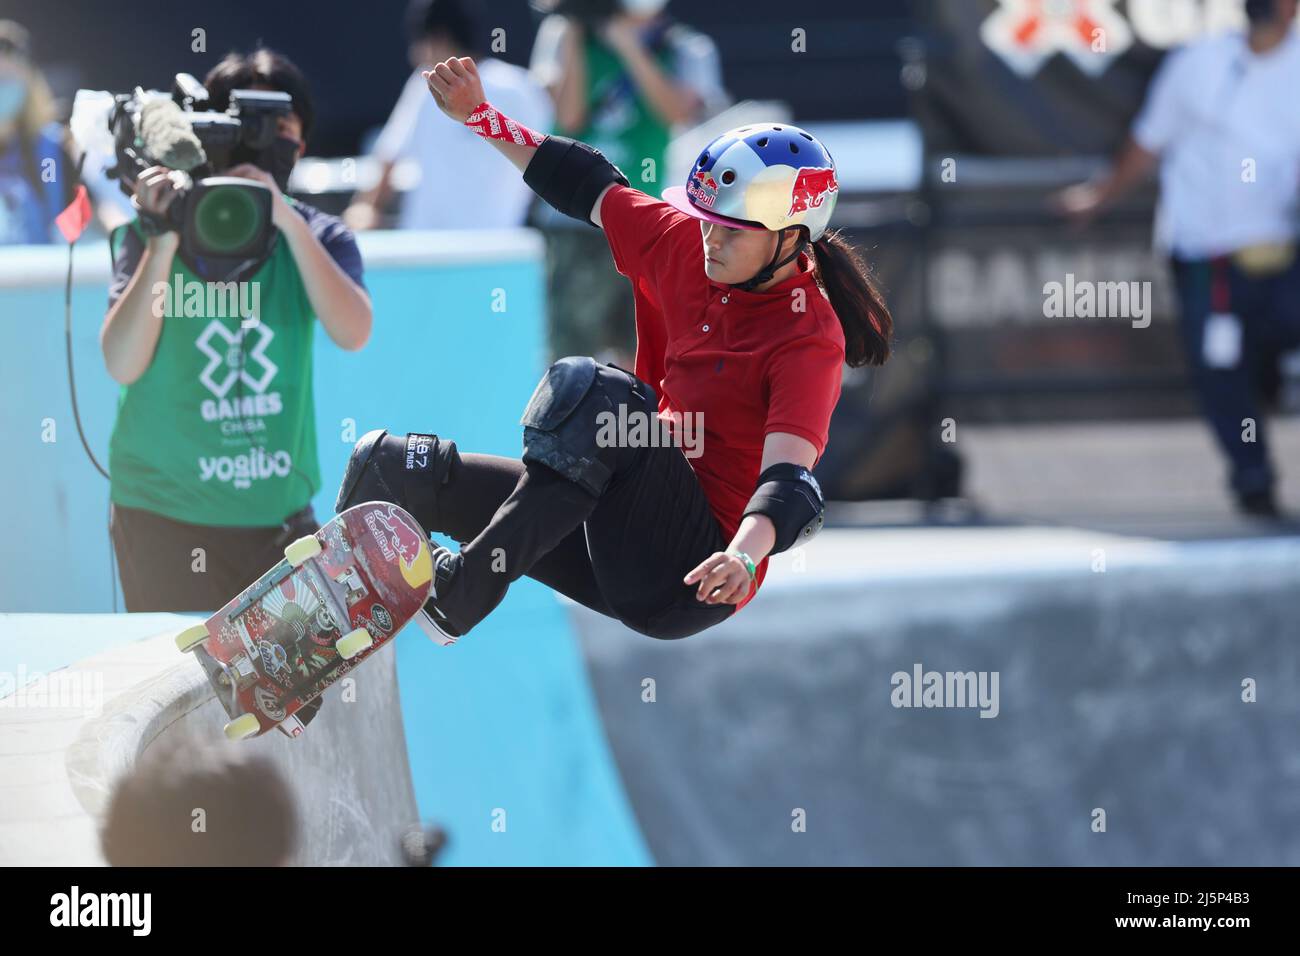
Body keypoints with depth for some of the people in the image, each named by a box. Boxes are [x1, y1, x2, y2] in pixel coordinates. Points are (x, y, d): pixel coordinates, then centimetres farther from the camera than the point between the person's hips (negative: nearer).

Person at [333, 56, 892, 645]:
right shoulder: (685, 245, 4)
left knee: (587, 390, -31)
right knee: (386, 467, 1)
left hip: (686, 583, -8)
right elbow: (587, 185, 19)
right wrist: (480, 117, 16)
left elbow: (788, 482, -30)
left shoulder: (809, 340, -16)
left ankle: (463, 591, -30)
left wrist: (744, 556, -49)